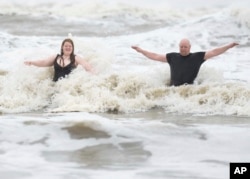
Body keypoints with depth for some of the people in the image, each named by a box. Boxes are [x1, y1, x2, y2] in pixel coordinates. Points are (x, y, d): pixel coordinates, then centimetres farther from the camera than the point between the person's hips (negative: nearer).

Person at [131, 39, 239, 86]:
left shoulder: (197, 57, 11)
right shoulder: (172, 57, 17)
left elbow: (213, 53, 9)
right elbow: (155, 56, 23)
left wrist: (229, 46, 3)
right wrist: (140, 50, 24)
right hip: (173, 88, 3)